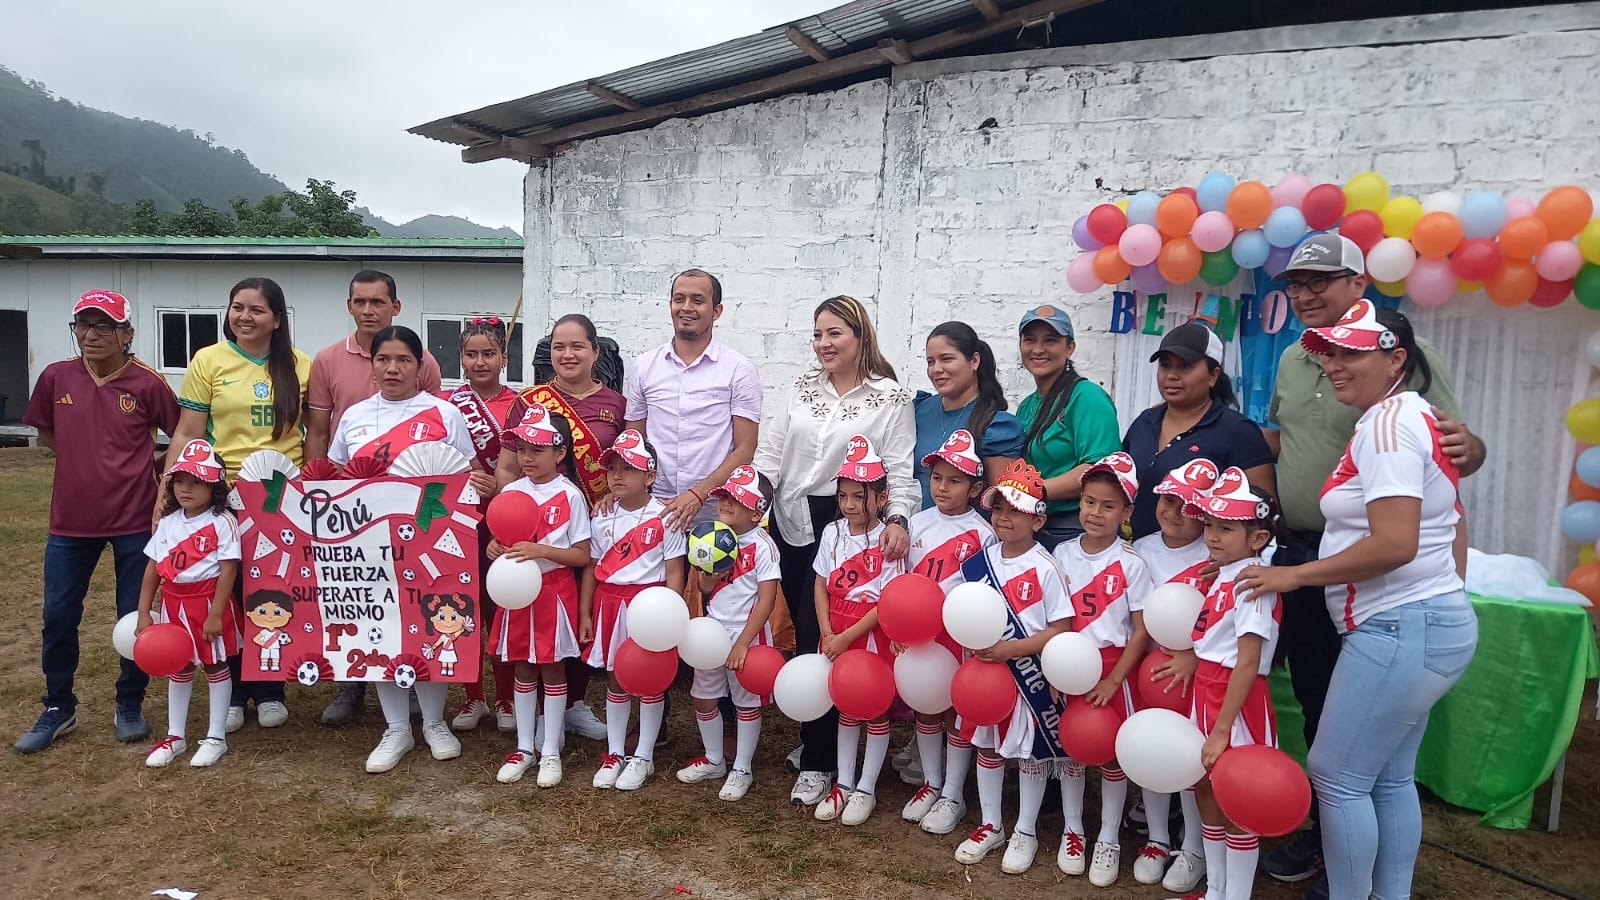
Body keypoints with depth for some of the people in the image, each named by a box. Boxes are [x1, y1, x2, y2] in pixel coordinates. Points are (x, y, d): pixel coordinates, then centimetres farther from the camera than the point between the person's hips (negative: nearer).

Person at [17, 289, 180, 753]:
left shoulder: (148, 384, -8)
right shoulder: (55, 377, 1)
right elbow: (46, 434, 15)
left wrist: (146, 469, 0)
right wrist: (89, 461, 7)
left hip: (134, 520, -3)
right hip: (70, 519, 3)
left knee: (135, 618, 6)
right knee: (58, 617, 10)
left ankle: (130, 706, 23)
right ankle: (58, 710, 27)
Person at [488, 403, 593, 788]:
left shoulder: (570, 496, -10)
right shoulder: (511, 491, 2)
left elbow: (582, 556, -10)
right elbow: (500, 537, 12)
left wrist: (540, 550, -23)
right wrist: (495, 547, -11)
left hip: (554, 590, -4)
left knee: (552, 669, 7)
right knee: (523, 669, 13)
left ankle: (551, 751, 19)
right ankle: (524, 747, 26)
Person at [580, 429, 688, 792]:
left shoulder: (664, 517, -9)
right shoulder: (602, 518, 4)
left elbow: (675, 573, -8)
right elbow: (591, 568, 9)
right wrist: (585, 615, 7)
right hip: (609, 603, 4)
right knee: (615, 681, 14)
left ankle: (643, 757, 21)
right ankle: (614, 754, 27)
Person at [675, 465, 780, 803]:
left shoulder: (762, 546, -17)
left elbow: (767, 599, -19)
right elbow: (706, 588, 11)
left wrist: (743, 642, -20)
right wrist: (705, 581, -14)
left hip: (747, 636, -7)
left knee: (746, 703, 8)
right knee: (704, 697, 15)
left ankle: (742, 769, 23)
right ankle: (713, 761, 34)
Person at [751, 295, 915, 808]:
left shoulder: (890, 398, -2)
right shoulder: (802, 389, 11)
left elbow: (900, 469, -6)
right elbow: (770, 452, 9)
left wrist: (897, 520, -22)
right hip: (790, 522, 5)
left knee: (817, 635, -8)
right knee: (799, 631, 9)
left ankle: (817, 762, 5)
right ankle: (812, 738, 27)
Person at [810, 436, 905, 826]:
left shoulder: (888, 541, -15)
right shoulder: (832, 533, -1)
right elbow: (821, 588, 2)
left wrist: (848, 636, -18)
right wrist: (828, 634, -9)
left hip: (874, 635, -4)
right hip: (836, 634, 4)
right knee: (846, 708, 16)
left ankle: (866, 789, 23)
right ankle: (843, 784, 29)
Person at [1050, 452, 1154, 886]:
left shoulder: (1132, 564, -10)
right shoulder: (1062, 554, -1)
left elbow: (1142, 632, -8)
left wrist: (1112, 681, -13)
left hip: (1114, 668, -2)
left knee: (1113, 753, 7)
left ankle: (1109, 839, 23)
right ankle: (1072, 829, 30)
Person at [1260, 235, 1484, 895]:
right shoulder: (1291, 359, 9)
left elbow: (1453, 446, -13)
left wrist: (1466, 450, -34)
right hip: (1297, 553, 6)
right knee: (1314, 700, 17)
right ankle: (1323, 831, 35)